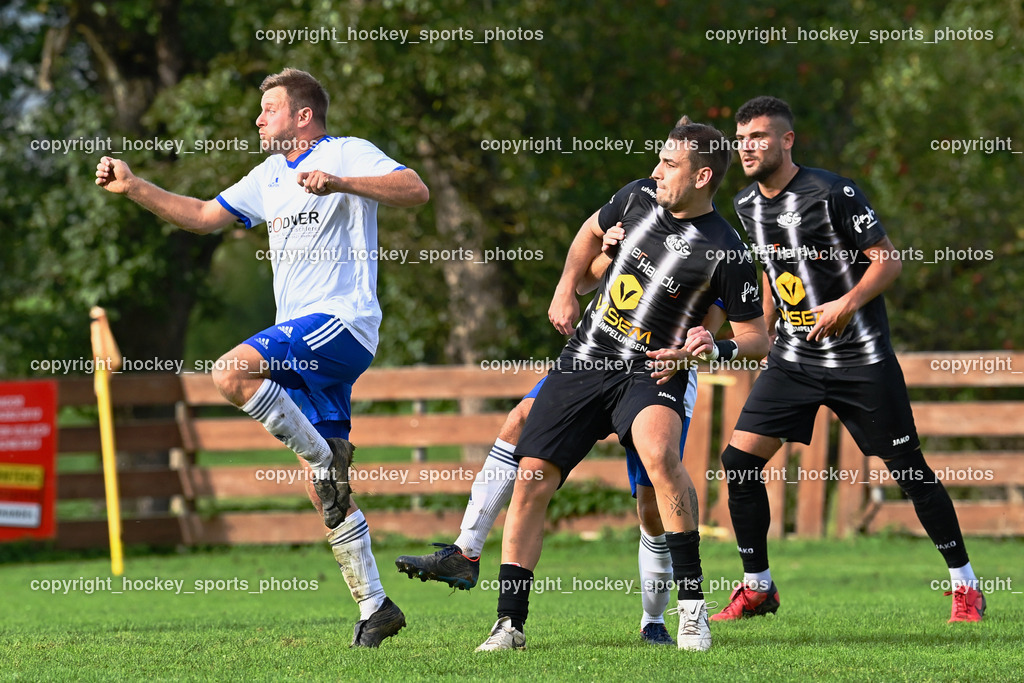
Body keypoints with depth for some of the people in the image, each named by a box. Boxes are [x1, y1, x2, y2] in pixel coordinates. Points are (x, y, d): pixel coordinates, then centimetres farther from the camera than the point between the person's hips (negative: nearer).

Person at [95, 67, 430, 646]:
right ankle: (375, 608, 8)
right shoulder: (270, 175, 21)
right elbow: (203, 216, 26)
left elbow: (416, 191, -18)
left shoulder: (348, 154, -4)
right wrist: (133, 187, 17)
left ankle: (327, 456, -15)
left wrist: (340, 182, -30)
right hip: (303, 340, 9)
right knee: (322, 489, 4)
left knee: (232, 373, -28)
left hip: (342, 322, -9)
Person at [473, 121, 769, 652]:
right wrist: (566, 289, 17)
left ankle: (692, 603, -24)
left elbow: (758, 339, -4)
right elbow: (592, 232, 26)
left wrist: (715, 346, -21)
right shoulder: (639, 196, 2)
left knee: (658, 450, -35)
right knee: (531, 480, -4)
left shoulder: (723, 253, -12)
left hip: (652, 373, -5)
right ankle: (510, 623, 6)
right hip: (584, 361, 5)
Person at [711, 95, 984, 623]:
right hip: (793, 358, 6)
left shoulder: (834, 194, -14)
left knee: (909, 469, -1)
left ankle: (965, 585, 13)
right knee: (739, 461, -6)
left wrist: (848, 303, -25)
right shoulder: (748, 206, 6)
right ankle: (757, 587, 7)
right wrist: (764, 331, 18)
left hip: (861, 359, -5)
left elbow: (889, 261, -11)